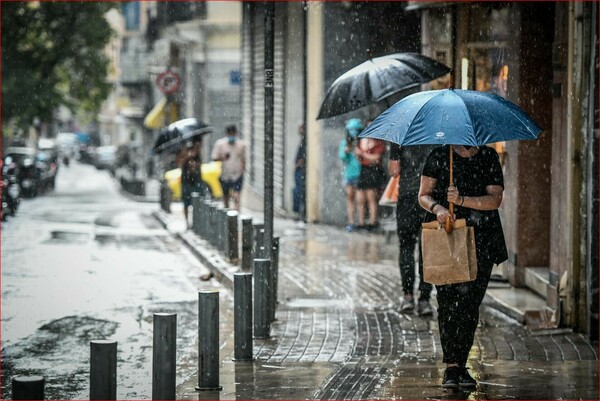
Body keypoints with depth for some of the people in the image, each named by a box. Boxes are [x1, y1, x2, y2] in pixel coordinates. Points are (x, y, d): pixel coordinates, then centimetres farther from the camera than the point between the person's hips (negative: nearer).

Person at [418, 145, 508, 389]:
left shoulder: (489, 158, 8)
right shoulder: (439, 156, 5)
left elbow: (495, 199, -3)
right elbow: (423, 196, 4)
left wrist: (463, 200, -18)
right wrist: (437, 208, -18)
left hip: (481, 243, 2)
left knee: (470, 303, -1)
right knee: (448, 301, -9)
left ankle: (460, 364, 9)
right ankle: (451, 366, -7)